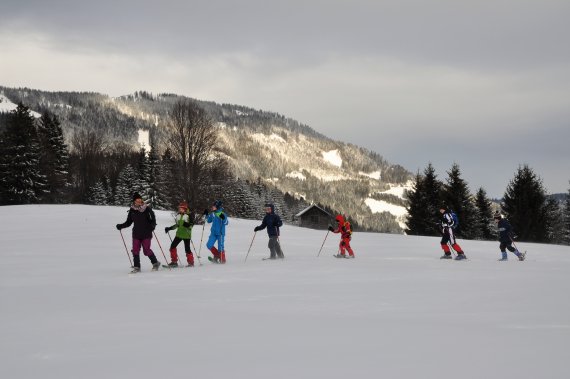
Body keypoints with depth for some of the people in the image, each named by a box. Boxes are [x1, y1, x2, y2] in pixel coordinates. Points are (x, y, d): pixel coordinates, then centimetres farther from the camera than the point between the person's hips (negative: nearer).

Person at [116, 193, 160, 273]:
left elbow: (153, 219, -4)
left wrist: (152, 225, -24)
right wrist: (120, 226, -1)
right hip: (136, 234, 4)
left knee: (146, 250, -5)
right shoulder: (132, 210, 4)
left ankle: (155, 263, 16)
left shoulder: (147, 209, -6)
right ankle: (136, 267, 8)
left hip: (146, 234, -4)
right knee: (135, 250, -3)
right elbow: (128, 222, 12)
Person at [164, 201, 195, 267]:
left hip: (186, 235, -6)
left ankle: (191, 262, 11)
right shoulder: (179, 215, 12)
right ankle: (174, 262, 5)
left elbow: (191, 224, -9)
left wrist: (188, 225, -29)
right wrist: (169, 228, 17)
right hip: (179, 234, 6)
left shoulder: (189, 215, -7)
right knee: (172, 246, -2)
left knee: (187, 249, -6)